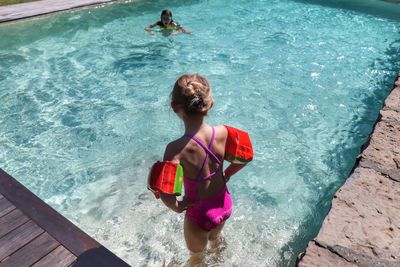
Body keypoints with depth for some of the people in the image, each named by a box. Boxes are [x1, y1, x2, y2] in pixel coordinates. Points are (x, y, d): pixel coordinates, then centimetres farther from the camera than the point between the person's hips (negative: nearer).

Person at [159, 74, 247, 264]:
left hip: (199, 214, -5)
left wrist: (177, 207, -16)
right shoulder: (222, 133, -20)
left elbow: (166, 196, -38)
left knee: (197, 257, 29)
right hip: (224, 205, 5)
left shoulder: (177, 149, -34)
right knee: (215, 238, 40)